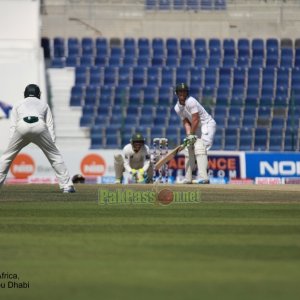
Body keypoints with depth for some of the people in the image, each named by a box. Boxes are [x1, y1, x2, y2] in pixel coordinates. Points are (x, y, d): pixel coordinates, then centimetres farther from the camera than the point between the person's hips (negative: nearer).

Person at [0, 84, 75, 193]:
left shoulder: (18, 104, 34)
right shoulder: (43, 104, 34)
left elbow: (13, 126, 22)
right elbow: (50, 126, 22)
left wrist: (10, 142, 17)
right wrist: (53, 144, 16)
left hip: (22, 126, 0)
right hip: (39, 126, 0)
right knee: (55, 155, 11)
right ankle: (67, 185, 3)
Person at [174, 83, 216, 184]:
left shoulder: (191, 102, -23)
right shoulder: (177, 108, 2)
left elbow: (195, 120, -23)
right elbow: (186, 122, 0)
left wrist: (192, 134, -18)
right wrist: (189, 135, -15)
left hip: (207, 124, -9)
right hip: (197, 128, 9)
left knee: (199, 147, -25)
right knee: (188, 149, 8)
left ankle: (203, 177, -36)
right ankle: (188, 178, 15)